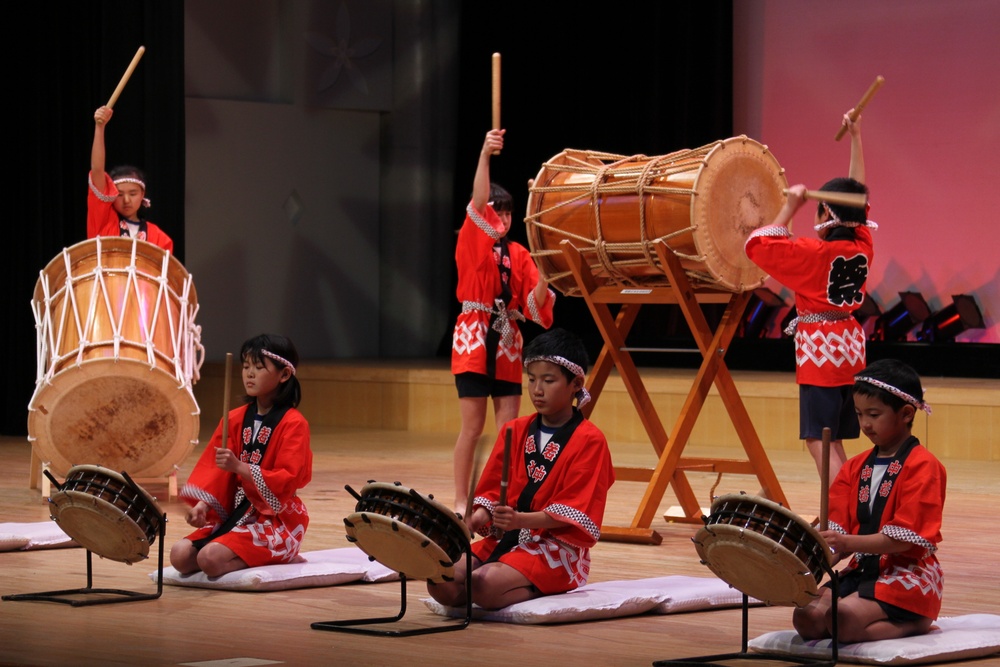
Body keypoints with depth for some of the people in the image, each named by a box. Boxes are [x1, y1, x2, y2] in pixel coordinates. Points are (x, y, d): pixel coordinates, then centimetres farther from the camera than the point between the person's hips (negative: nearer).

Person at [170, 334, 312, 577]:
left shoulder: (293, 424, -9)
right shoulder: (236, 419, 10)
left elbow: (287, 481, -18)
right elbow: (213, 467, 6)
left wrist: (239, 467, -28)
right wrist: (202, 505, -13)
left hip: (276, 519, -7)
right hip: (234, 512, 7)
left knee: (210, 558, -29)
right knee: (180, 555, -14)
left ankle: (284, 558, -5)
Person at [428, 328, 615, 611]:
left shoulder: (589, 440, -6)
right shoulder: (515, 431, 13)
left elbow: (572, 512, -13)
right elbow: (490, 492, 12)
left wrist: (520, 519, -27)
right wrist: (476, 518, -11)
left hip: (558, 548, -6)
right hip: (504, 539, 6)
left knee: (485, 585, -33)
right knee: (441, 582, -20)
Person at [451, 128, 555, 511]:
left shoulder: (518, 255, 11)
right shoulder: (471, 244, 0)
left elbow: (534, 304, 4)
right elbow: (478, 204, -17)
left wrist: (544, 282, -18)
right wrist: (485, 154, -30)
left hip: (507, 343, 4)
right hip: (474, 339, -4)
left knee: (510, 428, 1)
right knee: (473, 426, -5)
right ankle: (461, 502, 2)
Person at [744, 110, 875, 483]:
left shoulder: (814, 253, -14)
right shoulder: (862, 249, 3)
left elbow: (758, 245, -9)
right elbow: (858, 197, 16)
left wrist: (789, 209, -5)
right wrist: (856, 138, 21)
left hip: (820, 353, -7)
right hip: (851, 350, 7)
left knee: (819, 442, -8)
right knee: (833, 444, 11)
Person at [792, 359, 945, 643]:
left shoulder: (922, 467, -9)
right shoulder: (856, 467, 13)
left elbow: (904, 537, -17)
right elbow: (840, 530, 8)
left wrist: (847, 543, -28)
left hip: (908, 575, -8)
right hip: (862, 570, 8)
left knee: (842, 619, -29)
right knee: (806, 618, -14)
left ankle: (914, 623, -6)